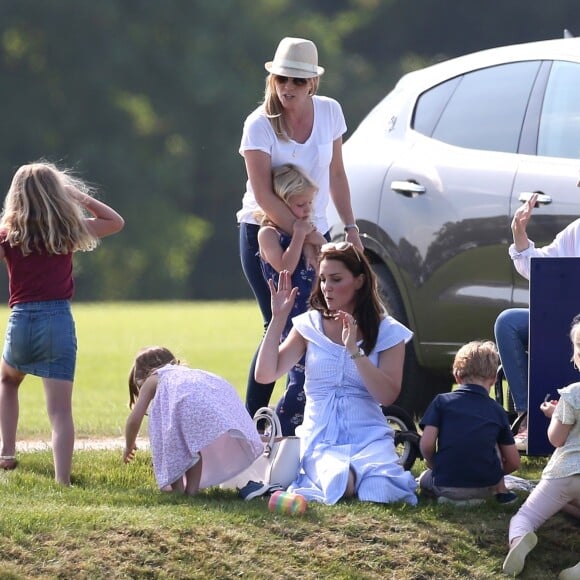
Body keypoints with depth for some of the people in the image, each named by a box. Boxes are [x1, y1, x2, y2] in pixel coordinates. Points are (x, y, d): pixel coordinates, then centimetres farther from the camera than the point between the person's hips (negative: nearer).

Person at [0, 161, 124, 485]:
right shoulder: (69, 230, 4)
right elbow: (116, 222, 18)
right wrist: (82, 197, 14)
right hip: (58, 321, -1)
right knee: (60, 409, -6)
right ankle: (62, 479, -18)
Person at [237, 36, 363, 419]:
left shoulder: (329, 112, 0)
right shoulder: (260, 124, -13)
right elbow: (263, 194, -18)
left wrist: (350, 227, 5)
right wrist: (306, 237, -22)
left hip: (315, 232, 4)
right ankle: (251, 420, -4)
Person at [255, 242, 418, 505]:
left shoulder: (387, 332, 3)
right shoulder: (310, 326, 8)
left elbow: (387, 395, -8)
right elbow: (265, 375, 1)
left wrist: (355, 350, -17)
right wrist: (278, 319, -5)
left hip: (369, 435, 0)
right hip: (321, 439, 0)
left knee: (381, 492, -32)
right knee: (341, 485, -34)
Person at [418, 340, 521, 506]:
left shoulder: (442, 402, -2)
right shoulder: (497, 411, 5)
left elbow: (426, 444, -10)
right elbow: (514, 462, 7)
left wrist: (434, 466, 11)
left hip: (446, 484, -2)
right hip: (486, 485, 2)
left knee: (424, 479, 33)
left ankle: (452, 498, 8)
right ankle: (501, 491, 21)